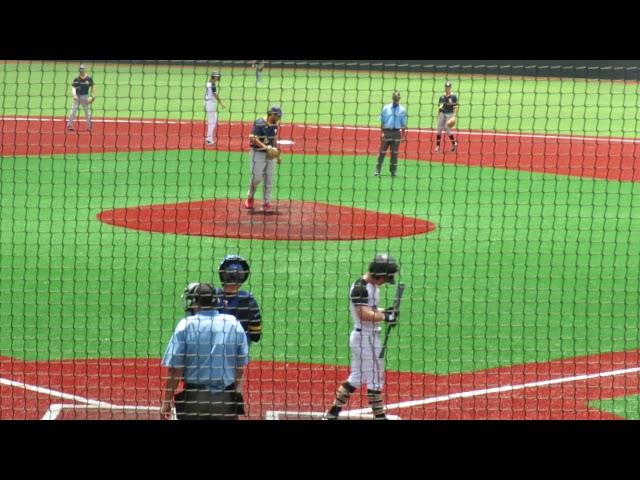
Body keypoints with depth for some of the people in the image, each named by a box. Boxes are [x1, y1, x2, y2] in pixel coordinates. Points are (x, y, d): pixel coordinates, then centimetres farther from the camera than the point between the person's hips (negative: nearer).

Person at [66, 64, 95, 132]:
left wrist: (92, 96, 0)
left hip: (85, 96, 0)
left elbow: (93, 87, 6)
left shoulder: (89, 79, -1)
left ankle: (89, 126, 16)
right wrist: (74, 95, -22)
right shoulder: (76, 79, 0)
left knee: (87, 111, 6)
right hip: (77, 96, 0)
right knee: (73, 110, -4)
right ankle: (69, 125, 0)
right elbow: (73, 87, -5)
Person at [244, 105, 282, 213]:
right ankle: (250, 198, 18)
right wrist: (265, 147, -32)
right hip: (258, 153, -6)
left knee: (269, 180, 5)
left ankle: (266, 203, 12)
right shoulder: (259, 123, -16)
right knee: (256, 178, -7)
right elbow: (253, 138, -25)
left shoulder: (275, 124, 6)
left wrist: (277, 154, 20)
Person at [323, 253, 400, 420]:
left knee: (356, 378, 15)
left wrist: (384, 312, 3)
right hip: (365, 337, -10)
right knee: (375, 379, -2)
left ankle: (332, 413, 20)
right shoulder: (360, 287, -20)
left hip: (370, 336, 10)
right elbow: (364, 315, -28)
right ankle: (380, 416, 6)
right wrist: (385, 316, -19)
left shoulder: (373, 285, 11)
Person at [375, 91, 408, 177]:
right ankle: (377, 170, 1)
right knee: (382, 152, -2)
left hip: (396, 132, 0)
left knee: (394, 153, 4)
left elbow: (403, 124, 7)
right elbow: (382, 121, 6)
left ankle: (393, 171, 13)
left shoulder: (402, 110, 6)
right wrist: (382, 132, -3)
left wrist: (403, 135, 1)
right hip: (386, 131, 0)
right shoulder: (386, 108, 6)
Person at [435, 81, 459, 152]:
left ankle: (454, 143, 12)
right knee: (439, 129, 1)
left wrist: (454, 117, -15)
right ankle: (437, 145, 8)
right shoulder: (442, 97, 11)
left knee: (448, 130, -9)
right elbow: (439, 107, 17)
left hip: (450, 114, -5)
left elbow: (456, 107, -8)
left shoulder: (453, 97, -4)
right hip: (442, 114, 5)